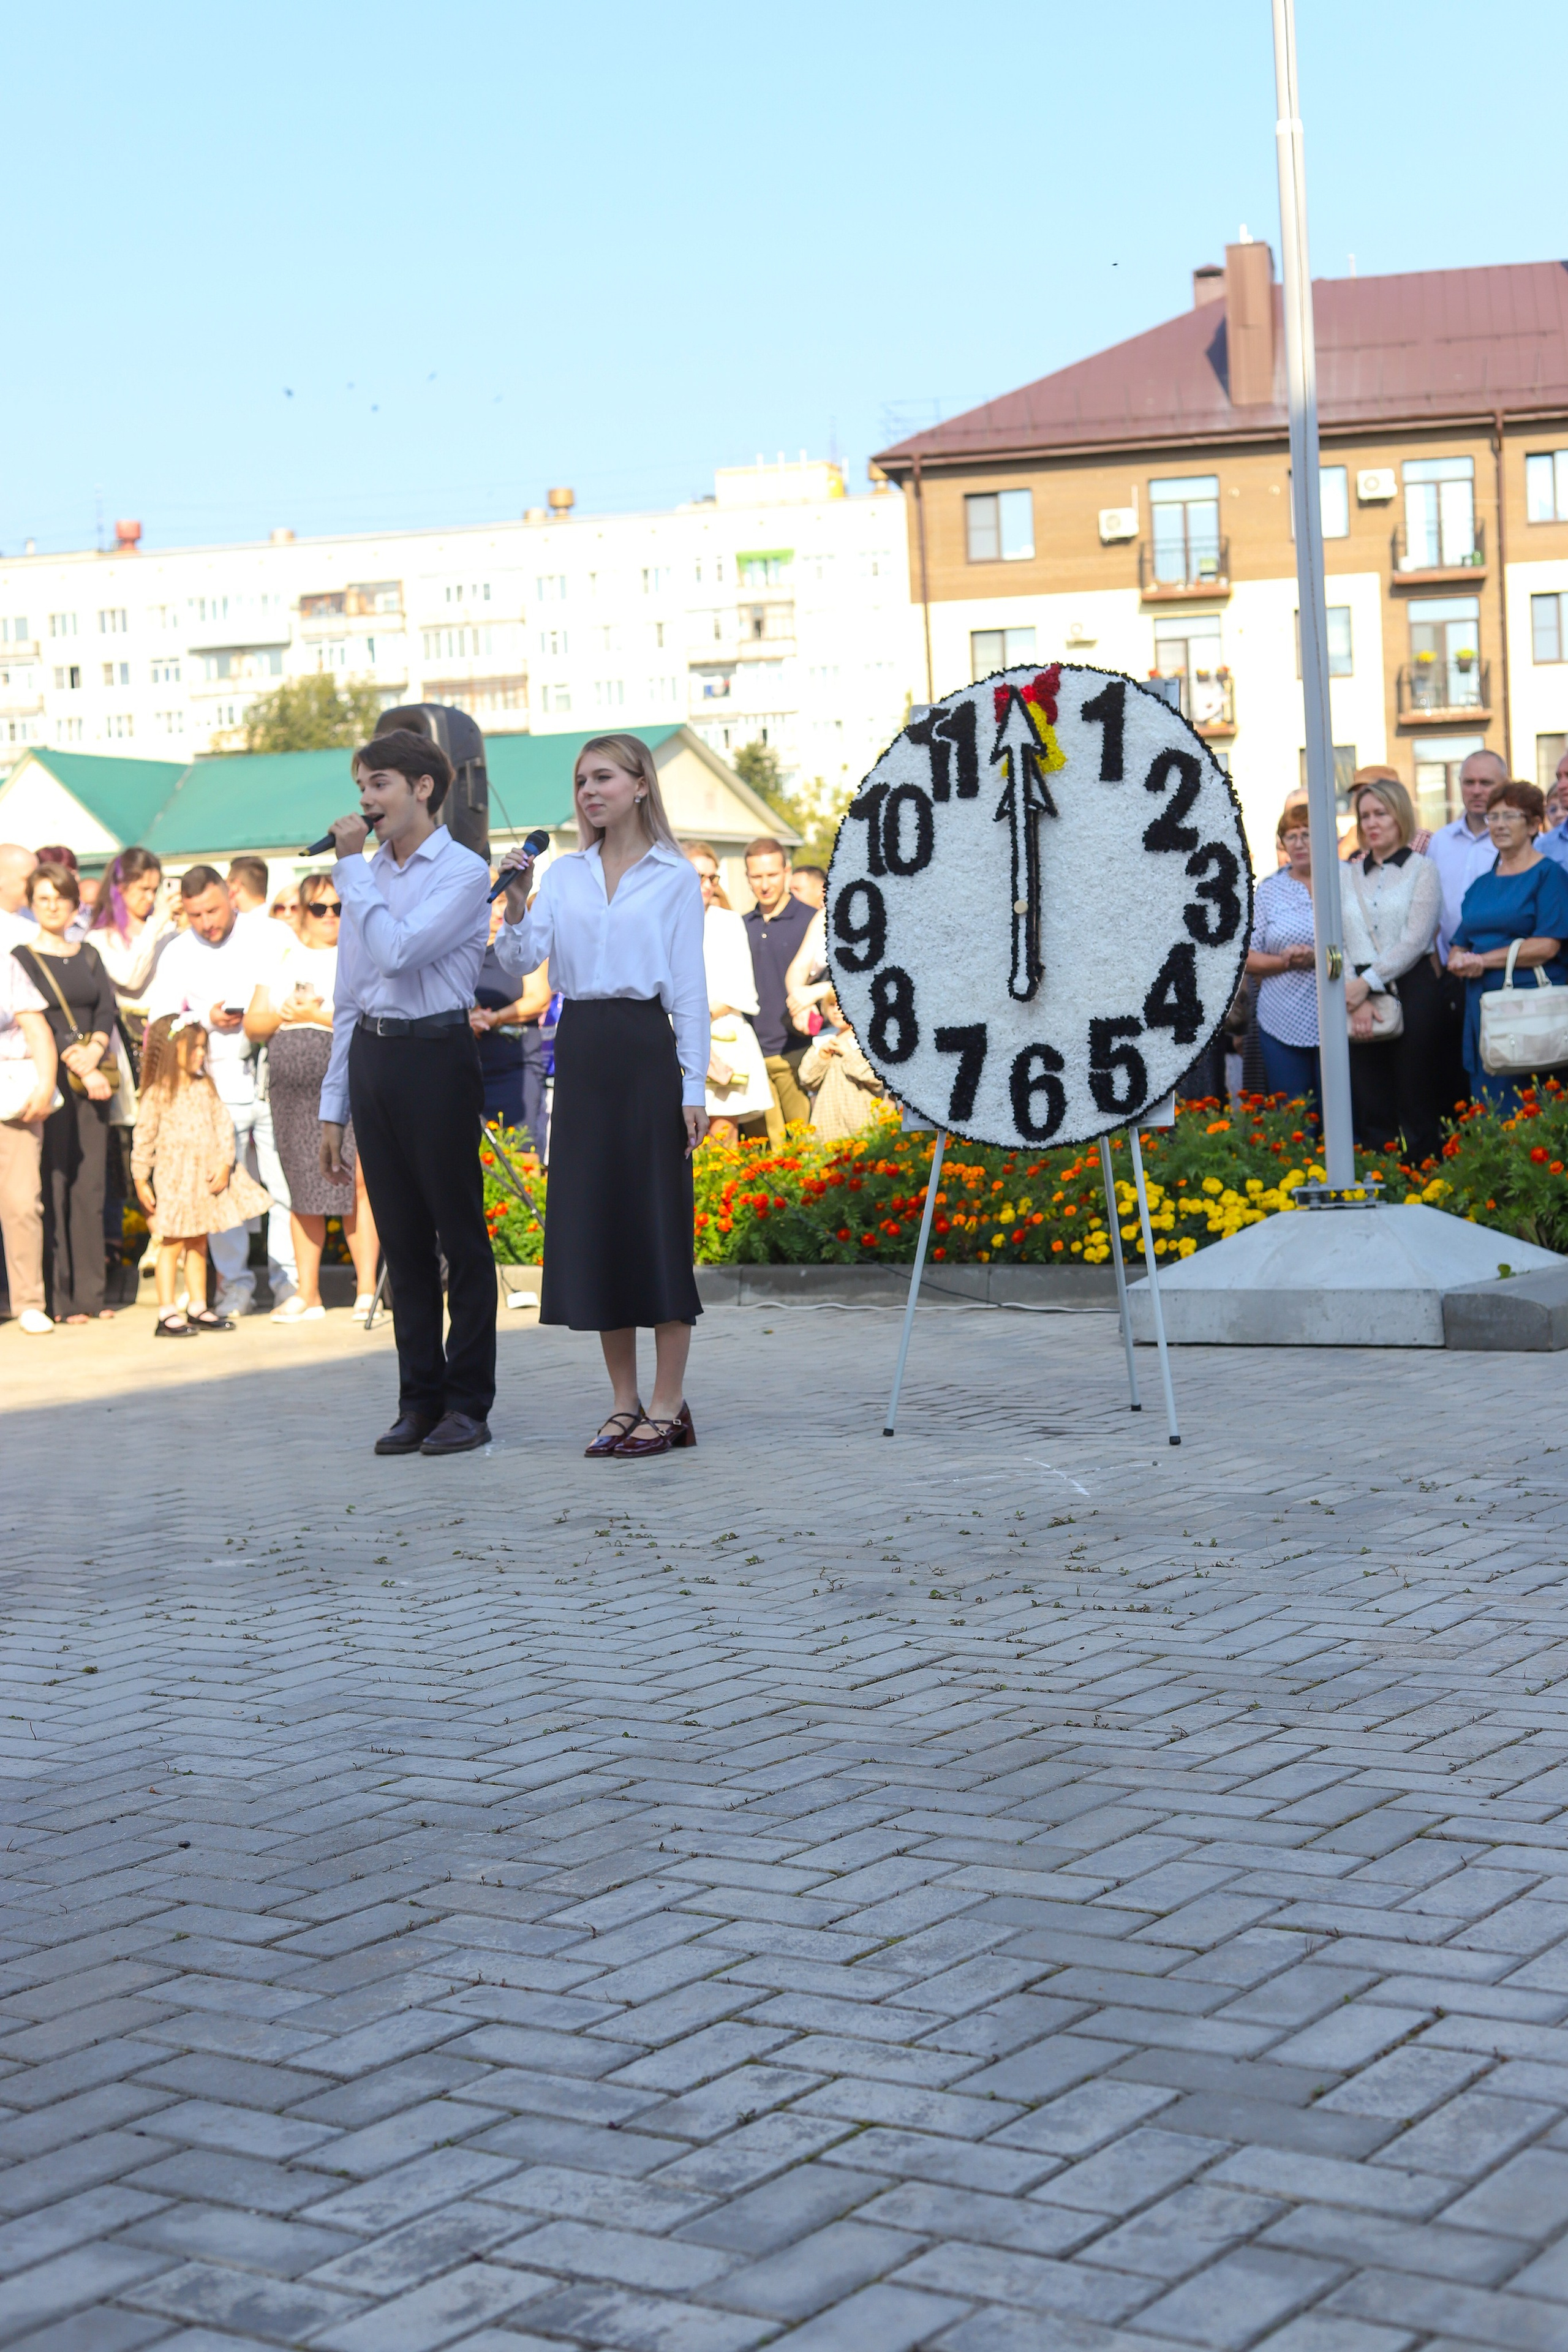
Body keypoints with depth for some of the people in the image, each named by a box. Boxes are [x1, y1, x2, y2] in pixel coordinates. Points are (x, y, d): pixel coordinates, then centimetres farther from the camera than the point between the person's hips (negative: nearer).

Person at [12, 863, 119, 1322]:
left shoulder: (89, 957, 16)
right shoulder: (21, 957, 0)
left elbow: (107, 1010, 5)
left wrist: (93, 1052, -13)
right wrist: (78, 1068, -16)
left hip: (93, 1077, 5)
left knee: (90, 1185, 5)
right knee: (54, 1184, -6)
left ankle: (90, 1293, 9)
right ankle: (59, 1298, -3)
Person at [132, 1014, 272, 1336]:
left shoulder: (206, 1088, 8)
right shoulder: (158, 1094, -7)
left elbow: (224, 1125, 5)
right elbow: (144, 1138, -5)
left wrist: (224, 1164, -7)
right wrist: (141, 1181, -5)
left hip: (207, 1178, 6)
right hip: (173, 1179, -5)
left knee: (199, 1245, 12)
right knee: (172, 1245, -3)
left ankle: (198, 1308, 20)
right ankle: (168, 1314, 0)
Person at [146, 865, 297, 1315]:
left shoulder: (271, 935, 8)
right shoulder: (178, 954, 11)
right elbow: (159, 1020, 8)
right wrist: (209, 1020, -7)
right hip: (217, 1085, 1)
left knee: (286, 1183, -5)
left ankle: (288, 1280, 4)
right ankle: (233, 1285, 6)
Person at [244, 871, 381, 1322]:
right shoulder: (284, 959, 18)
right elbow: (253, 1026, 15)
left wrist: (316, 1015, -11)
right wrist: (284, 1014, -4)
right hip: (291, 1082, 5)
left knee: (355, 1183, -10)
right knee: (302, 1189, 6)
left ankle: (366, 1290, -4)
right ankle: (307, 1294, 11)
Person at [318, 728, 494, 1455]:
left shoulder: (463, 872, -5)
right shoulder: (368, 877, 15)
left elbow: (398, 950, -21)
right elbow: (348, 997, 17)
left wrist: (350, 866, -13)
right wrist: (333, 1106, 14)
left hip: (436, 1055, -6)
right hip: (371, 1058, 6)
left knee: (459, 1235, 0)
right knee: (402, 1240, 9)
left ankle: (467, 1403, 5)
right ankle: (419, 1401, 15)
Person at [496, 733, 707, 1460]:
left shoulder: (674, 877, 1)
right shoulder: (563, 875, 12)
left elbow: (688, 986, -2)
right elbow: (520, 961, 3)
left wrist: (694, 1086, -7)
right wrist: (516, 903, -14)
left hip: (645, 1050, -4)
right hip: (581, 1049, 4)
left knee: (656, 1220, -4)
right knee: (591, 1222, 5)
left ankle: (667, 1405, 2)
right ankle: (625, 1403, 13)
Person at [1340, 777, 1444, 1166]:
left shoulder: (1422, 870, 3)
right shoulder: (1348, 875, 13)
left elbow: (1415, 940, -6)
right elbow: (1338, 942, 4)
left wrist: (1369, 982, -13)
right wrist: (1359, 997, -9)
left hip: (1411, 991, -3)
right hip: (1359, 997, 3)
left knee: (1416, 1100, -3)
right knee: (1370, 1104, 2)